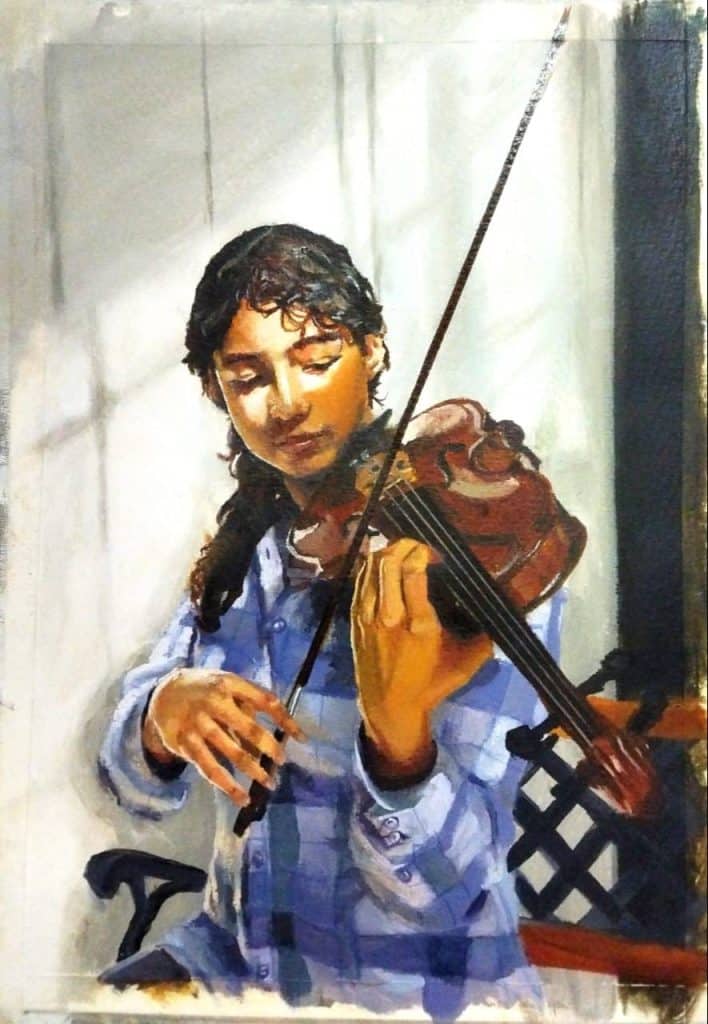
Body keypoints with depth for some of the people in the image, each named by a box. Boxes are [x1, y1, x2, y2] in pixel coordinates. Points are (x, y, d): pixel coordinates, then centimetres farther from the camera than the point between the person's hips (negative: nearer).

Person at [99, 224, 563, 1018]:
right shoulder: (245, 548, 0)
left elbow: (439, 884, -19)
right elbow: (135, 783, -1)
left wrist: (398, 729, -37)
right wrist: (163, 716, -22)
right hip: (231, 958, 5)